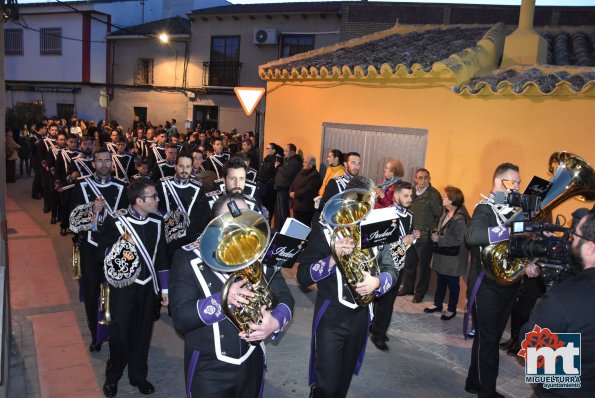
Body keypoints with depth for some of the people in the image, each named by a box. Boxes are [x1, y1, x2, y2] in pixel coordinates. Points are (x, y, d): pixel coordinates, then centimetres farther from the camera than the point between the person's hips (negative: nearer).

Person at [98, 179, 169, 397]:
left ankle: (138, 375, 33)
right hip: (123, 286, -3)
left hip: (147, 286, 3)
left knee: (143, 333, 13)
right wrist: (121, 243, -17)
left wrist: (165, 288, 6)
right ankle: (112, 377, 32)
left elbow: (161, 256, 5)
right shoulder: (116, 221, -14)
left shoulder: (157, 221, -2)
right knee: (120, 333, 8)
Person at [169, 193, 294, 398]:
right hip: (209, 368, -3)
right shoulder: (189, 258, -13)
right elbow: (180, 318, -19)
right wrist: (222, 299, -34)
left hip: (252, 363, 4)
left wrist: (275, 322, -26)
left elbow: (285, 298, -5)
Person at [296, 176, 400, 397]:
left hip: (360, 316, 4)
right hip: (331, 316, -4)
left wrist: (377, 282, -23)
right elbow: (303, 276, -15)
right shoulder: (325, 229, -10)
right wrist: (333, 258, -31)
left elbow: (391, 271, 0)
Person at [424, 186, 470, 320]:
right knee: (441, 280, 19)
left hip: (453, 257, -8)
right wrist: (436, 235, 1)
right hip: (442, 254, 8)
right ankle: (438, 304, 33)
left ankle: (452, 310, 23)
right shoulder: (446, 213, 5)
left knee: (452, 283, 8)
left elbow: (458, 239, -26)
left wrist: (439, 239, -22)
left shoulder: (459, 218, -23)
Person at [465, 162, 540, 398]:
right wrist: (512, 231, -39)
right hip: (489, 284, -8)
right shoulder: (486, 208, -13)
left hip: (509, 283, 8)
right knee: (488, 340, 1)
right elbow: (472, 236, -34)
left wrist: (528, 263, -4)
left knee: (491, 337, 17)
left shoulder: (514, 209, 12)